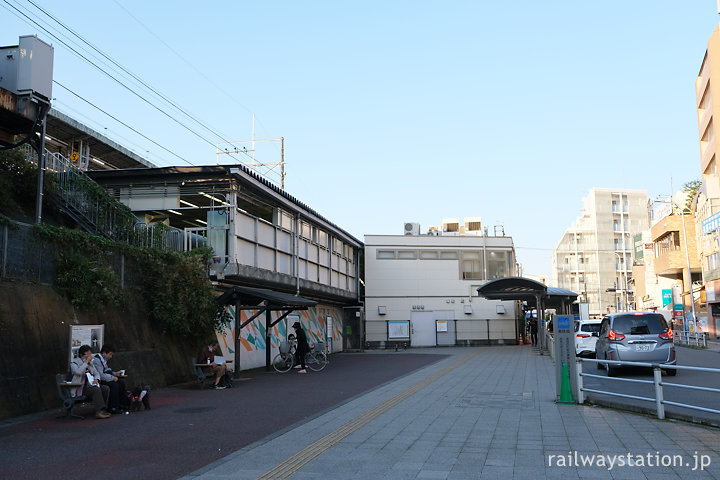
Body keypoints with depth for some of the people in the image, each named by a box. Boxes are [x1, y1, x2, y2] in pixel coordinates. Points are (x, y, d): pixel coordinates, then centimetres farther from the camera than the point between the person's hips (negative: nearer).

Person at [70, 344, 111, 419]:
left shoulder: (90, 363, 16)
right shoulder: (74, 362, -6)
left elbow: (96, 373, 21)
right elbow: (78, 372, -27)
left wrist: (96, 379, -2)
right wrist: (86, 362, -20)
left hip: (89, 385, 7)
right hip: (80, 388, -7)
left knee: (106, 388, -16)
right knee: (96, 390, -32)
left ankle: (103, 409, -14)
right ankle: (99, 412, -35)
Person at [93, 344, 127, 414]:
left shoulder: (104, 360, 13)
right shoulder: (96, 360, -19)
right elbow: (100, 375, -26)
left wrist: (115, 373, 10)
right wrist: (112, 378, -18)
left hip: (103, 379, 10)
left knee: (121, 382, -2)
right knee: (114, 385, -26)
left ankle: (120, 404, 2)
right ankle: (112, 408, -19)